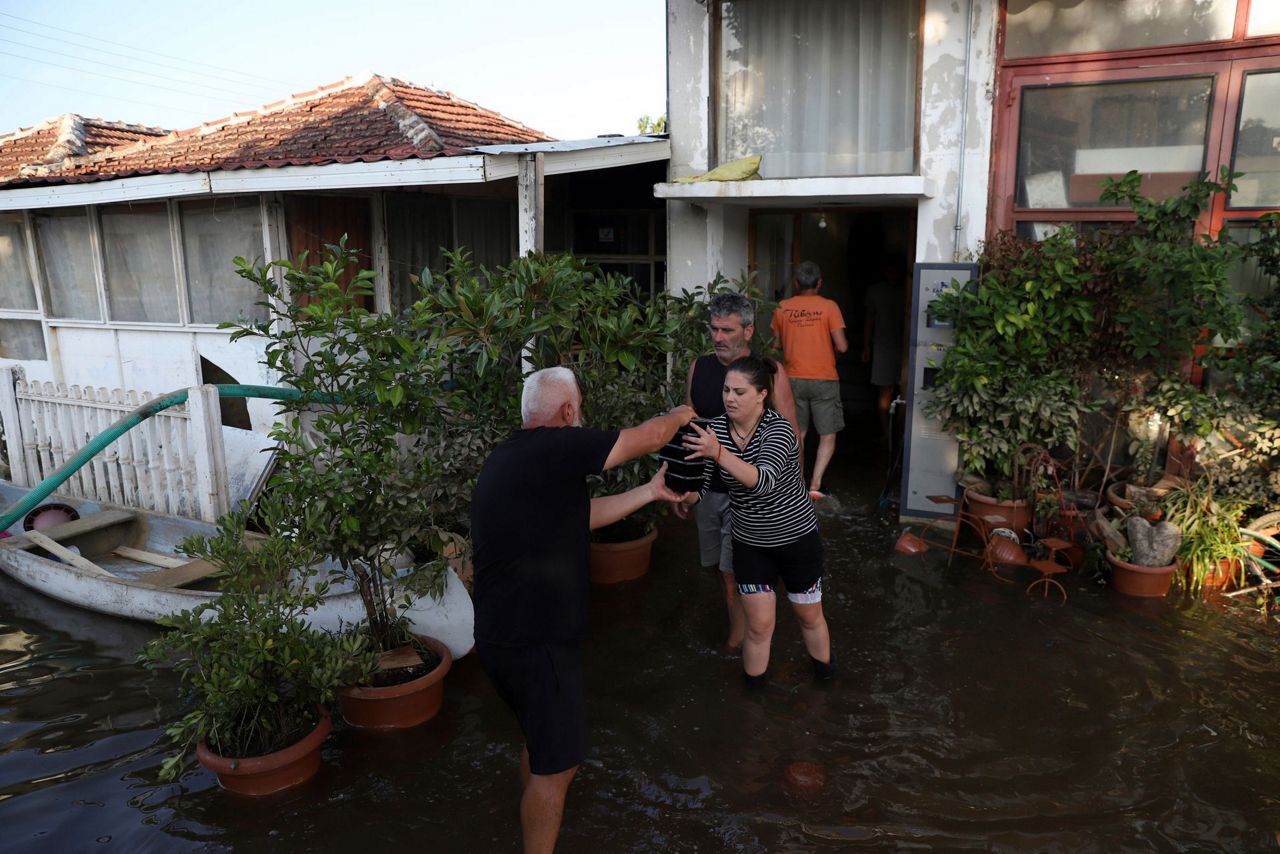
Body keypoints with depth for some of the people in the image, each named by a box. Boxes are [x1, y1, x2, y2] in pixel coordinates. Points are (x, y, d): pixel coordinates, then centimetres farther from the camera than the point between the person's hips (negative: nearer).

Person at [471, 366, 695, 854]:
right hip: (534, 642, -10)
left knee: (540, 742, 28)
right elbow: (646, 438, -8)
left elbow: (581, 514, 18)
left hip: (501, 634, 10)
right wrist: (680, 415, 12)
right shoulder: (555, 447, -18)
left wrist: (651, 492, 21)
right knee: (556, 764, 7)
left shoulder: (507, 458, 11)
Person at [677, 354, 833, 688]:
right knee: (759, 626, 4)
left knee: (810, 616, 18)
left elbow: (764, 480, -42)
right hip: (750, 544, 3)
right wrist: (682, 493, -34)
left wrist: (718, 452, -54)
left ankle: (825, 675, 45)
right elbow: (700, 487, -11)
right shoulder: (715, 429, -10)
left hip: (797, 539, -2)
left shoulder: (779, 430, -25)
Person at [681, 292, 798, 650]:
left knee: (735, 571, -1)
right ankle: (736, 617, 40)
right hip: (707, 487, 5)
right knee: (719, 565, 16)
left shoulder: (769, 373, -11)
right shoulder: (698, 368, 2)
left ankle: (738, 637, 21)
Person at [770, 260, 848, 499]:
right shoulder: (829, 306, -8)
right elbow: (842, 346, -11)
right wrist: (829, 347, 11)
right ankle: (815, 484, -3)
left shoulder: (782, 308, 1)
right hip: (823, 380, -3)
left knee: (797, 436, 14)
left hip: (793, 379, 3)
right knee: (828, 437, 8)